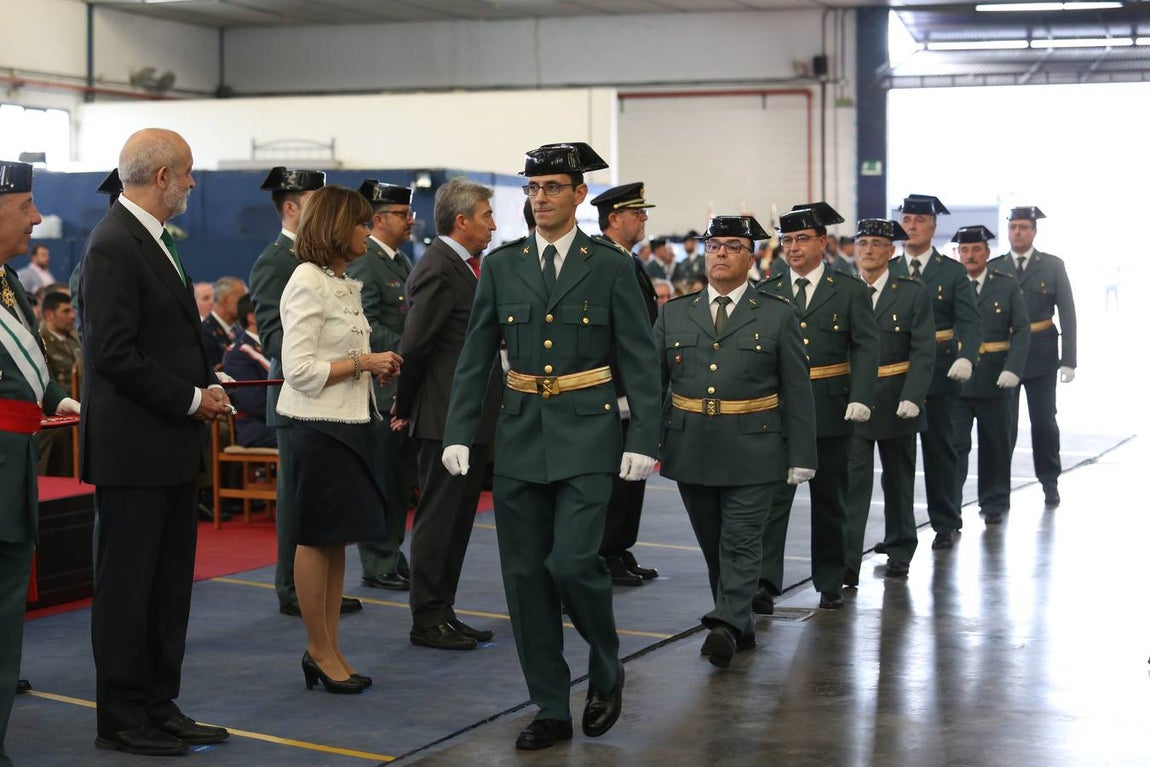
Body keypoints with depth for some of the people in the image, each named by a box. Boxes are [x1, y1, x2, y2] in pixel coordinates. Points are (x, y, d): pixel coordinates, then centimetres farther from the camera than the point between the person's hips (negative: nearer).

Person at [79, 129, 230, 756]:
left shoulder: (153, 241, 15)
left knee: (168, 585, 14)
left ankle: (159, 706, 23)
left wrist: (207, 385, 6)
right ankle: (122, 720, 10)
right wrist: (192, 399, -15)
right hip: (134, 449, -10)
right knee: (126, 586, 1)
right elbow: (115, 353, -22)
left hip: (171, 446, 10)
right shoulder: (113, 246, -16)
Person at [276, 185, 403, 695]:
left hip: (352, 423, 9)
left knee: (336, 539, 12)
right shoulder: (307, 284, -13)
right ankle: (319, 650, 11)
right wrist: (362, 363, -17)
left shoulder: (345, 285, 14)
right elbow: (299, 369, -19)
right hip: (321, 426, -9)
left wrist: (376, 368, 5)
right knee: (317, 539, 1)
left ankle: (329, 650, 18)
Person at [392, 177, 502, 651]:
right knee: (439, 518, -1)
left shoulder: (466, 266, 14)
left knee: (457, 519, 14)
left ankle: (443, 612, 23)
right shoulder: (439, 269, -16)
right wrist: (405, 408, -8)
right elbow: (414, 346, -17)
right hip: (446, 417, -9)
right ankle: (427, 620, 7)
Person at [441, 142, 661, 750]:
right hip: (520, 437, 4)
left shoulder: (610, 266, -1)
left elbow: (640, 360, -2)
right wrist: (458, 434, 0)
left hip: (586, 435, -4)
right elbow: (474, 357, 8)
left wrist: (643, 441, -8)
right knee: (525, 575, 4)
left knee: (572, 561, -15)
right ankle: (551, 710, 15)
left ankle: (606, 671, 14)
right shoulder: (501, 267, 7)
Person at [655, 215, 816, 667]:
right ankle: (741, 627, 22)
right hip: (691, 454, 3)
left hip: (752, 454, -3)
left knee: (741, 542, -8)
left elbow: (797, 392, 0)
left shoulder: (777, 315, 2)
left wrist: (801, 457, -4)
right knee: (713, 546, 10)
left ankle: (726, 626, -15)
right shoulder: (674, 314, 9)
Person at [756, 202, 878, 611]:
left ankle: (830, 583, 21)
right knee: (773, 494, -7)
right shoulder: (767, 293, 7)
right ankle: (765, 583, -9)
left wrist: (860, 396, -18)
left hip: (830, 409, 0)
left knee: (829, 499, 10)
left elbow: (866, 346, -4)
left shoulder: (849, 291, 3)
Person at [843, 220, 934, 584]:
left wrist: (911, 397, -18)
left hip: (896, 401, 0)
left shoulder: (913, 294, -1)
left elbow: (923, 352, -7)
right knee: (852, 481, -6)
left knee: (898, 479, 13)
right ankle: (847, 562, -8)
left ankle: (900, 552, 28)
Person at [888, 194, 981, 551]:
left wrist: (966, 358, -26)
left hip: (939, 373, -2)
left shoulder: (953, 272, 1)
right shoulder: (886, 271, 6)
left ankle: (945, 524, 17)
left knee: (939, 449, 6)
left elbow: (969, 322, -8)